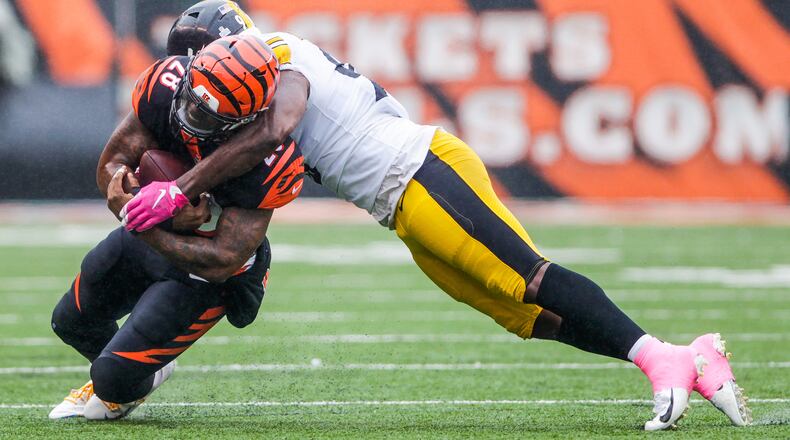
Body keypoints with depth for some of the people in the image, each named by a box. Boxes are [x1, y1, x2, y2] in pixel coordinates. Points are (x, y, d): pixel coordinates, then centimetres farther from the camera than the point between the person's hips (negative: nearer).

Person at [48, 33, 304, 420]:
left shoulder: (267, 165, -39)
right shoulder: (166, 87, -28)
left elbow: (220, 262, -33)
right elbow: (111, 165, -17)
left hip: (205, 269, -5)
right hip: (146, 236, 5)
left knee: (115, 378, -7)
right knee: (72, 323, 22)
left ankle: (135, 384, 30)